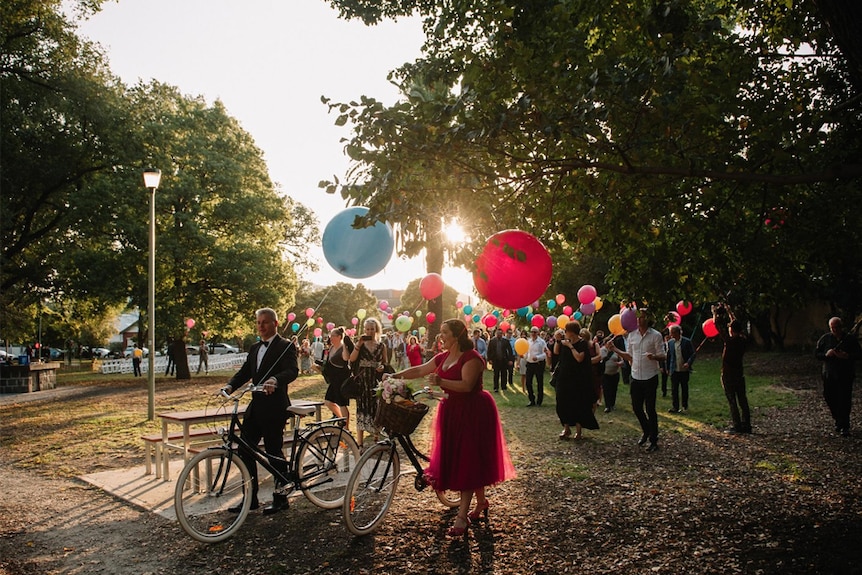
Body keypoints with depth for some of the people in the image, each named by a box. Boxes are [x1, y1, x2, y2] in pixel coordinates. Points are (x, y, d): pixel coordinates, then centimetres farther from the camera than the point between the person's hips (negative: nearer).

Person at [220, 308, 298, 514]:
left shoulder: (286, 346, -7)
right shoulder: (255, 349, 18)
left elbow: (292, 370, -22)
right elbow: (245, 372, 12)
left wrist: (275, 380, -42)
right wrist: (230, 385, -8)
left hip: (274, 407, -8)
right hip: (256, 406, 8)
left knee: (274, 452, 0)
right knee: (245, 451, 7)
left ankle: (280, 497, 15)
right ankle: (250, 498, 19)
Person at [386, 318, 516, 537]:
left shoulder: (471, 357, -16)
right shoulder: (442, 357, 10)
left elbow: (466, 385, -28)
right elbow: (419, 370, 12)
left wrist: (440, 382, -41)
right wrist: (395, 376, 2)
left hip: (472, 414, -9)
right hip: (452, 412, 9)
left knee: (467, 461, -7)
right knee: (455, 459, 12)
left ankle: (462, 516, -4)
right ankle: (481, 502, 30)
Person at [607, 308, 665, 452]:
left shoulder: (656, 336, -7)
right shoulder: (631, 335, 7)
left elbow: (662, 356, -8)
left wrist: (654, 356, -29)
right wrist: (614, 349, 4)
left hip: (650, 378, -5)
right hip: (635, 377, 5)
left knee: (650, 409, 0)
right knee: (636, 408, 11)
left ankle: (654, 441, 12)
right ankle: (646, 432, 36)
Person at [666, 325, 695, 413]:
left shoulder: (687, 341, -6)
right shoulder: (670, 342, 4)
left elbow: (692, 354, -5)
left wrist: (688, 363, -21)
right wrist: (668, 368, 10)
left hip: (684, 370, -2)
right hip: (674, 370, 2)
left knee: (684, 389, 9)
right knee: (674, 389, 0)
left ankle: (684, 407, 20)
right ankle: (675, 407, 6)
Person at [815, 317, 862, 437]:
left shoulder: (851, 339, 1)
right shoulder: (825, 339, 5)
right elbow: (816, 353, 7)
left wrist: (848, 356, -18)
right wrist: (826, 354, -14)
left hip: (846, 376, -2)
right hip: (829, 375, 2)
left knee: (845, 401, -6)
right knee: (830, 399, 5)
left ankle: (844, 427, 0)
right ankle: (838, 421, 28)